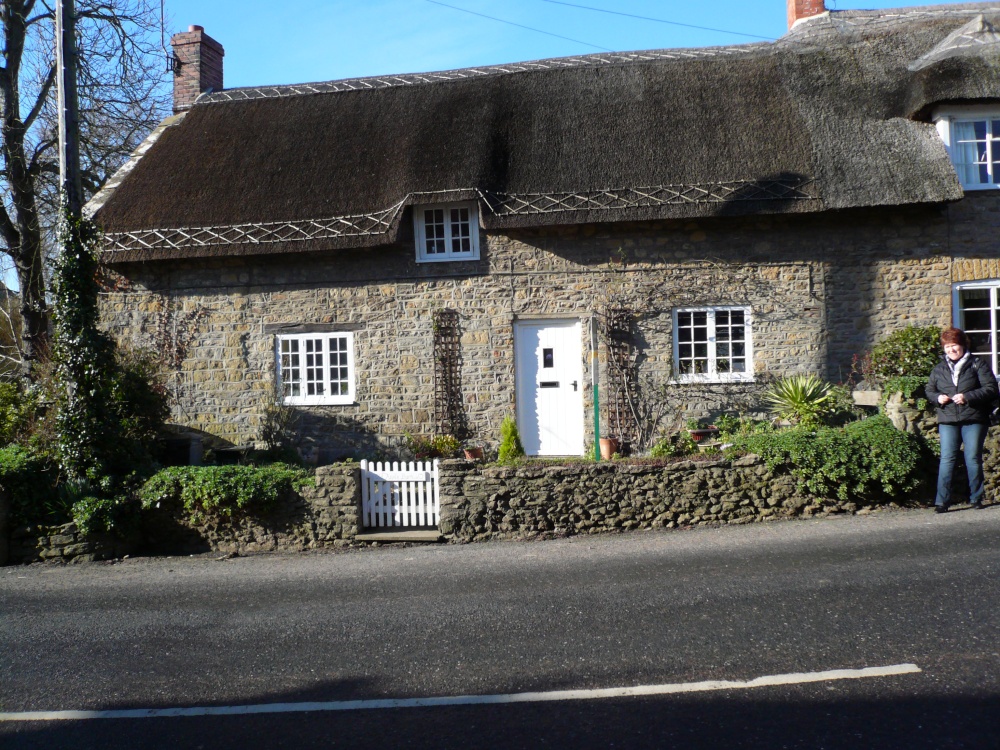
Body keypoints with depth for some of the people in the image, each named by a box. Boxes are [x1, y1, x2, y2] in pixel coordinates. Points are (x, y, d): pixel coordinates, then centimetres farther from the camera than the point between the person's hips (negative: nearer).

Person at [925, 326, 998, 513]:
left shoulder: (978, 364, 2)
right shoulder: (939, 368, 13)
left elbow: (991, 389, -5)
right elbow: (929, 390, 19)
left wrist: (968, 397, -17)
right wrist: (938, 398, -3)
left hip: (974, 420, -2)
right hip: (948, 421, 2)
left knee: (973, 459, 3)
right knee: (947, 459, -3)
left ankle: (976, 498, 17)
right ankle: (942, 501, -4)